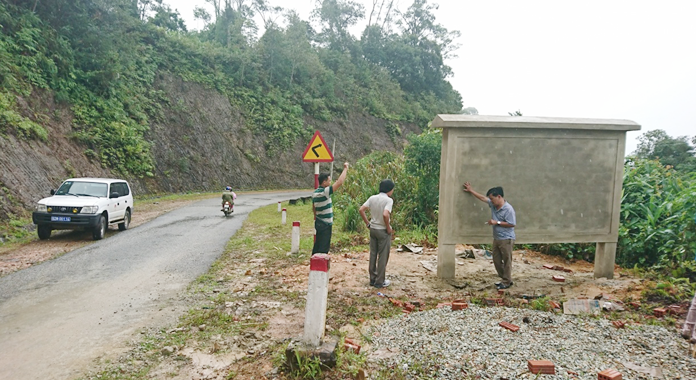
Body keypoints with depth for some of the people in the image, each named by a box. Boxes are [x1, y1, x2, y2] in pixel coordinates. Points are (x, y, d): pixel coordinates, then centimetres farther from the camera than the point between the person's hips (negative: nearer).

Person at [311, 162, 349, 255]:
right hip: (326, 224, -9)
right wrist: (345, 169, -14)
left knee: (317, 246, 17)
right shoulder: (325, 192, -19)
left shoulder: (314, 193, 7)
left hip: (318, 222, 9)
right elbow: (340, 182, -24)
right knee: (323, 249, -3)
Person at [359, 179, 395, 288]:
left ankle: (372, 279, 23)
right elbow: (385, 215, -29)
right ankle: (380, 281, 12)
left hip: (373, 229, 6)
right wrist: (388, 228, -16)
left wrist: (368, 223, 5)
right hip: (383, 231, -6)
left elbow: (361, 210, -2)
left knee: (373, 255, 14)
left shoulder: (372, 198, 2)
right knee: (383, 256, 5)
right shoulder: (389, 200, -15)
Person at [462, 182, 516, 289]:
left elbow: (512, 224, -19)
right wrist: (471, 191, 26)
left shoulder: (508, 209, -18)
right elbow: (482, 198, 20)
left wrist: (497, 222, -18)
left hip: (506, 239, -9)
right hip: (496, 238, 9)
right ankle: (504, 278, 25)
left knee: (507, 261, 1)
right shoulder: (493, 204, 6)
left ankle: (507, 282, 10)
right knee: (496, 260, 12)